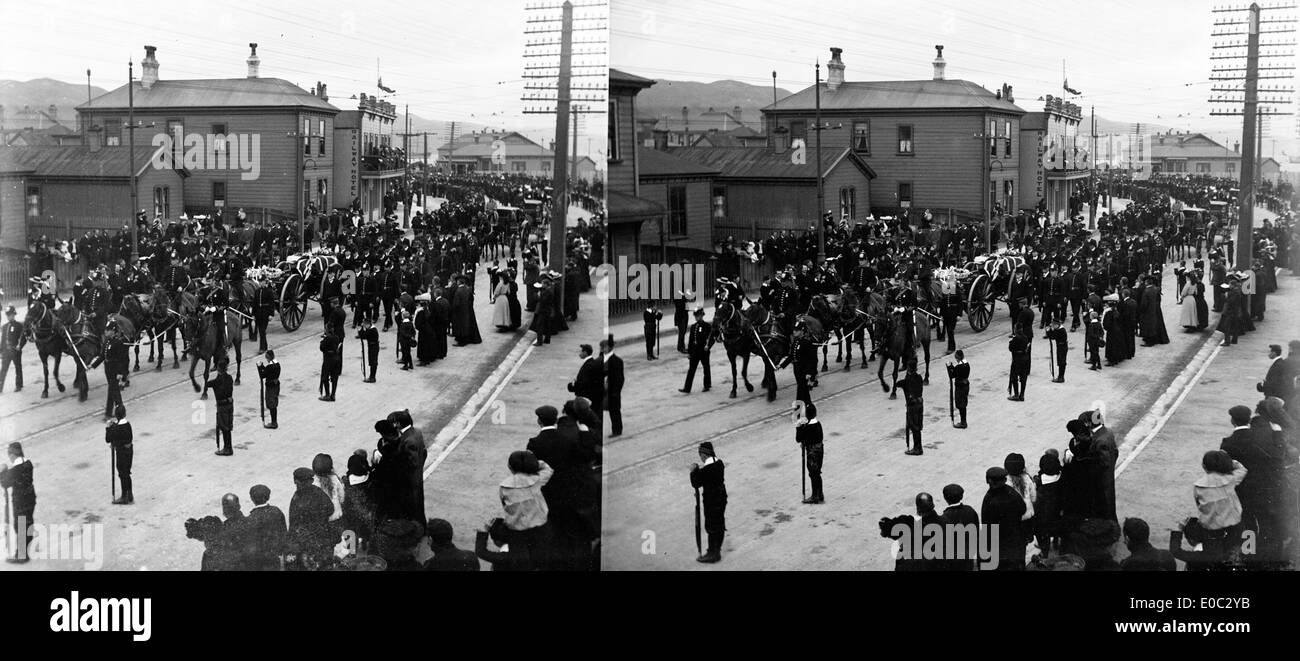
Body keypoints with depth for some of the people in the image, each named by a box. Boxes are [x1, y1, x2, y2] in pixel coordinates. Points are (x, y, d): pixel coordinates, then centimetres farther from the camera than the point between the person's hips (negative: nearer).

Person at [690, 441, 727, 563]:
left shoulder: (705, 470, -26)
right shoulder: (719, 462, -2)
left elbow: (696, 484, -18)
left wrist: (693, 472, -6)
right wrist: (699, 470, 4)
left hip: (711, 501, -8)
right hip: (721, 497, 8)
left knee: (711, 527, 4)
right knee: (719, 524, 19)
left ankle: (713, 554, 13)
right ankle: (717, 550, 34)